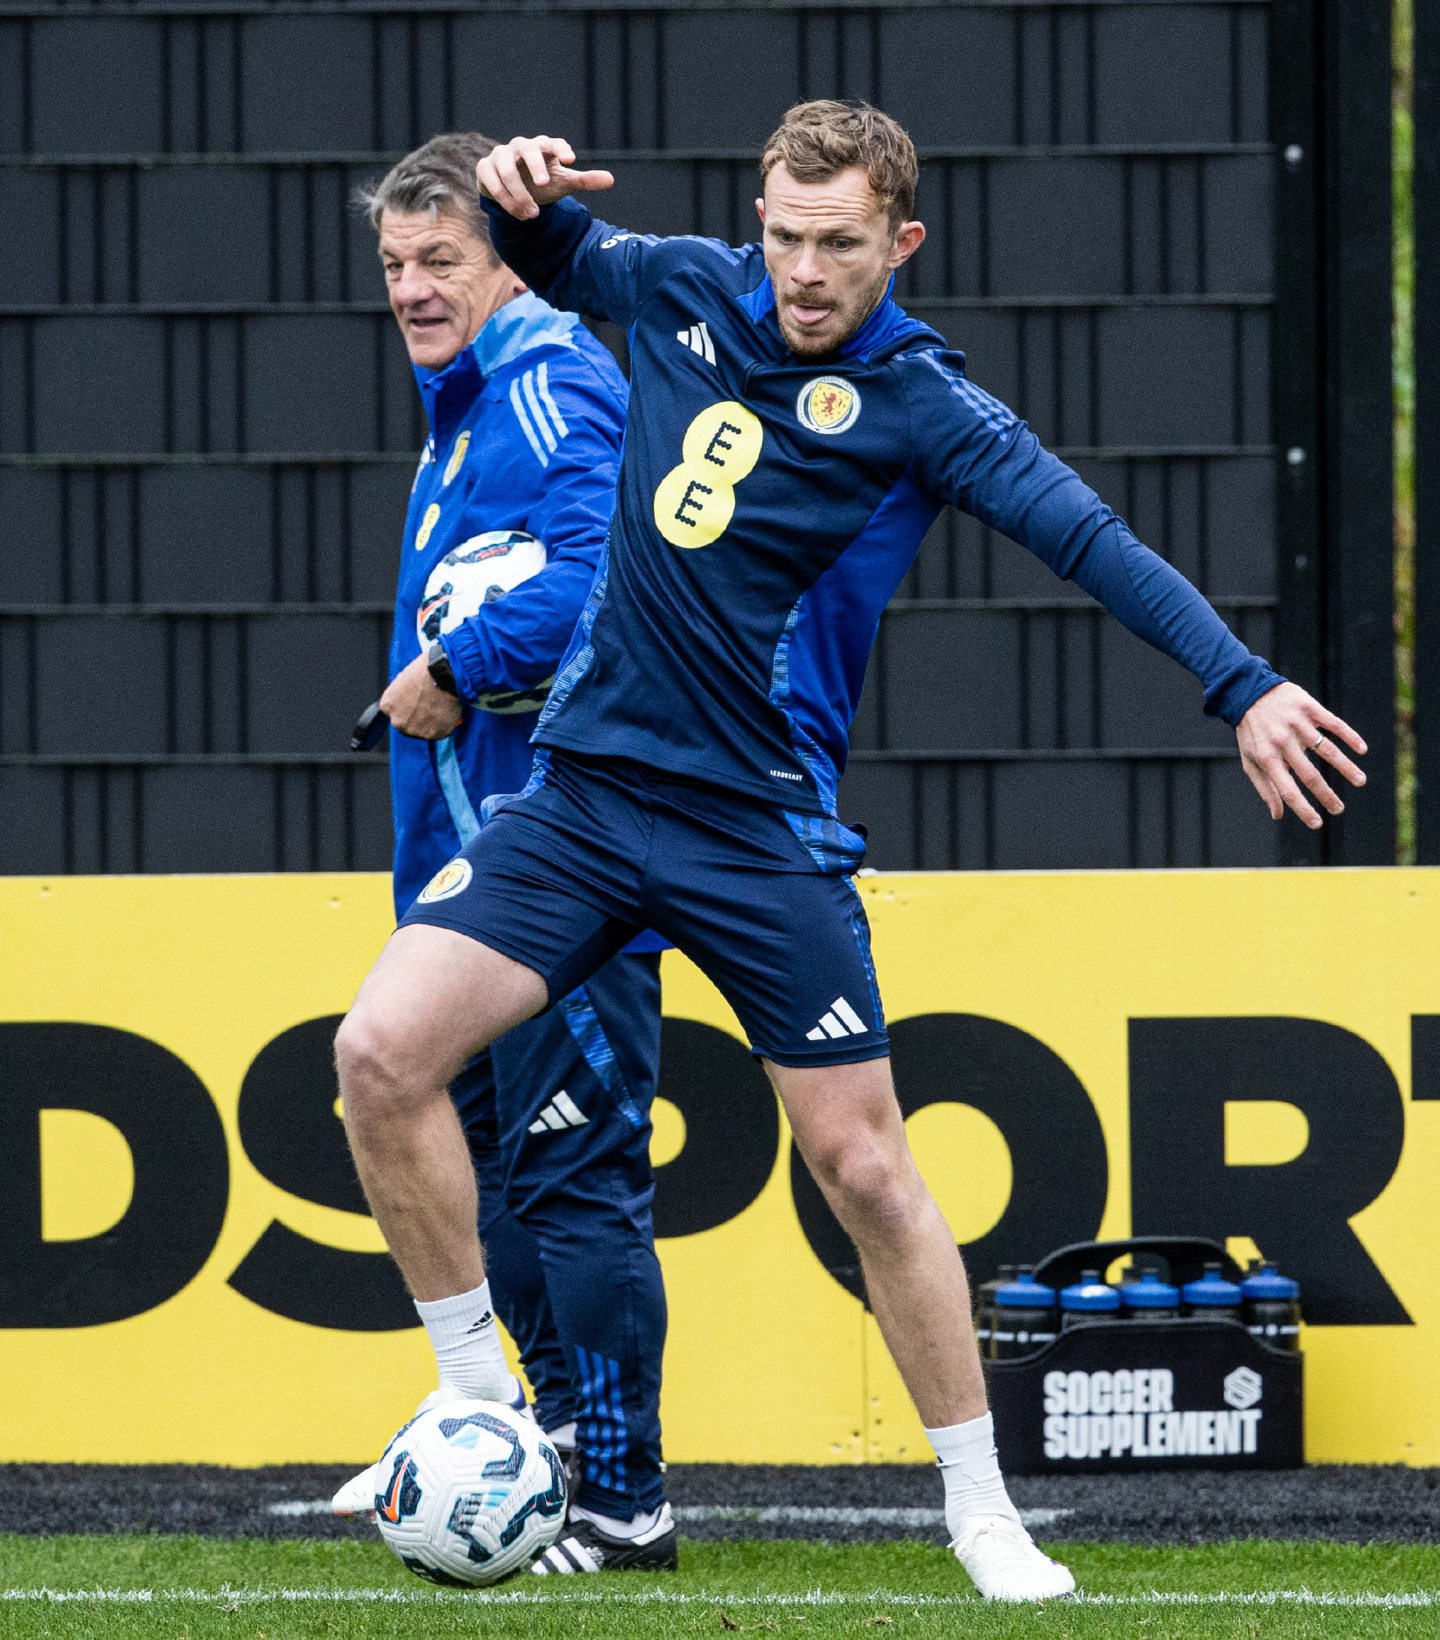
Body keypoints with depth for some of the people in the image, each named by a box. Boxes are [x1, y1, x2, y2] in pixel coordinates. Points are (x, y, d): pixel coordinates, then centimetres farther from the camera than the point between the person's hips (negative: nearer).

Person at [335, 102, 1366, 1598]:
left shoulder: (921, 406, -9)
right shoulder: (689, 291, 4)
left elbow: (1094, 543, -19)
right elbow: (556, 259, 23)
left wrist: (1242, 687, -31)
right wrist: (524, 192, -1)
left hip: (759, 828, -3)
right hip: (585, 786, 4)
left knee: (863, 1165, -3)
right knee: (382, 1053, -13)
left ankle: (980, 1510, 13)